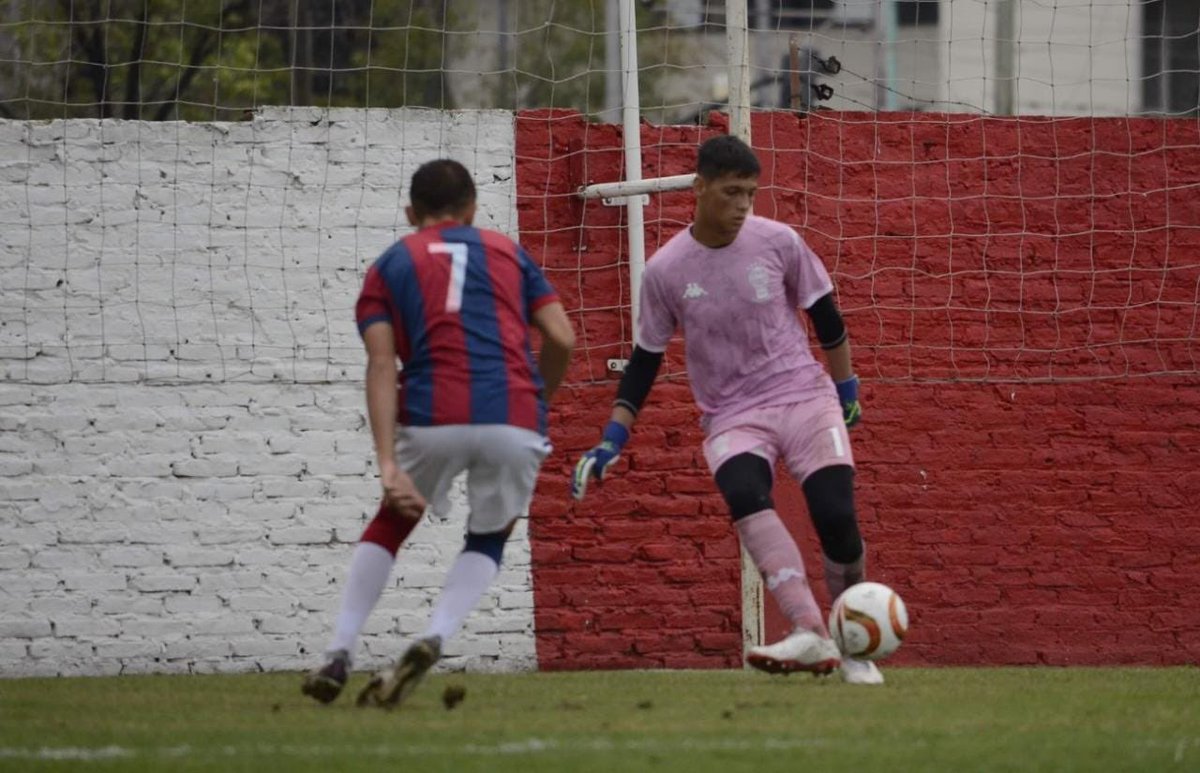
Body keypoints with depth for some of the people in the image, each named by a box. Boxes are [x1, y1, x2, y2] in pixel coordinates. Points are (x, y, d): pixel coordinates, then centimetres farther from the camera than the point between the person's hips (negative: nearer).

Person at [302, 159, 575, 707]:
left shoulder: (390, 265, 17)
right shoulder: (507, 251, 22)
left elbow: (382, 366, 2)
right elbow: (562, 339, 10)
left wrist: (389, 466, -6)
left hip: (432, 417, -1)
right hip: (515, 416, 1)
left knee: (391, 524, 25)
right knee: (489, 539, 23)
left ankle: (338, 656, 13)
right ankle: (433, 639, -2)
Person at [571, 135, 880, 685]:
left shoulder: (778, 242, -3)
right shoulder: (665, 270, -3)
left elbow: (825, 315, 11)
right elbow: (645, 360, 7)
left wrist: (847, 391, 18)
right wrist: (612, 442, 2)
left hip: (805, 396, 1)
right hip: (732, 415, -1)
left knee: (836, 516, -17)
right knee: (744, 495, -33)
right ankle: (812, 635, -44)